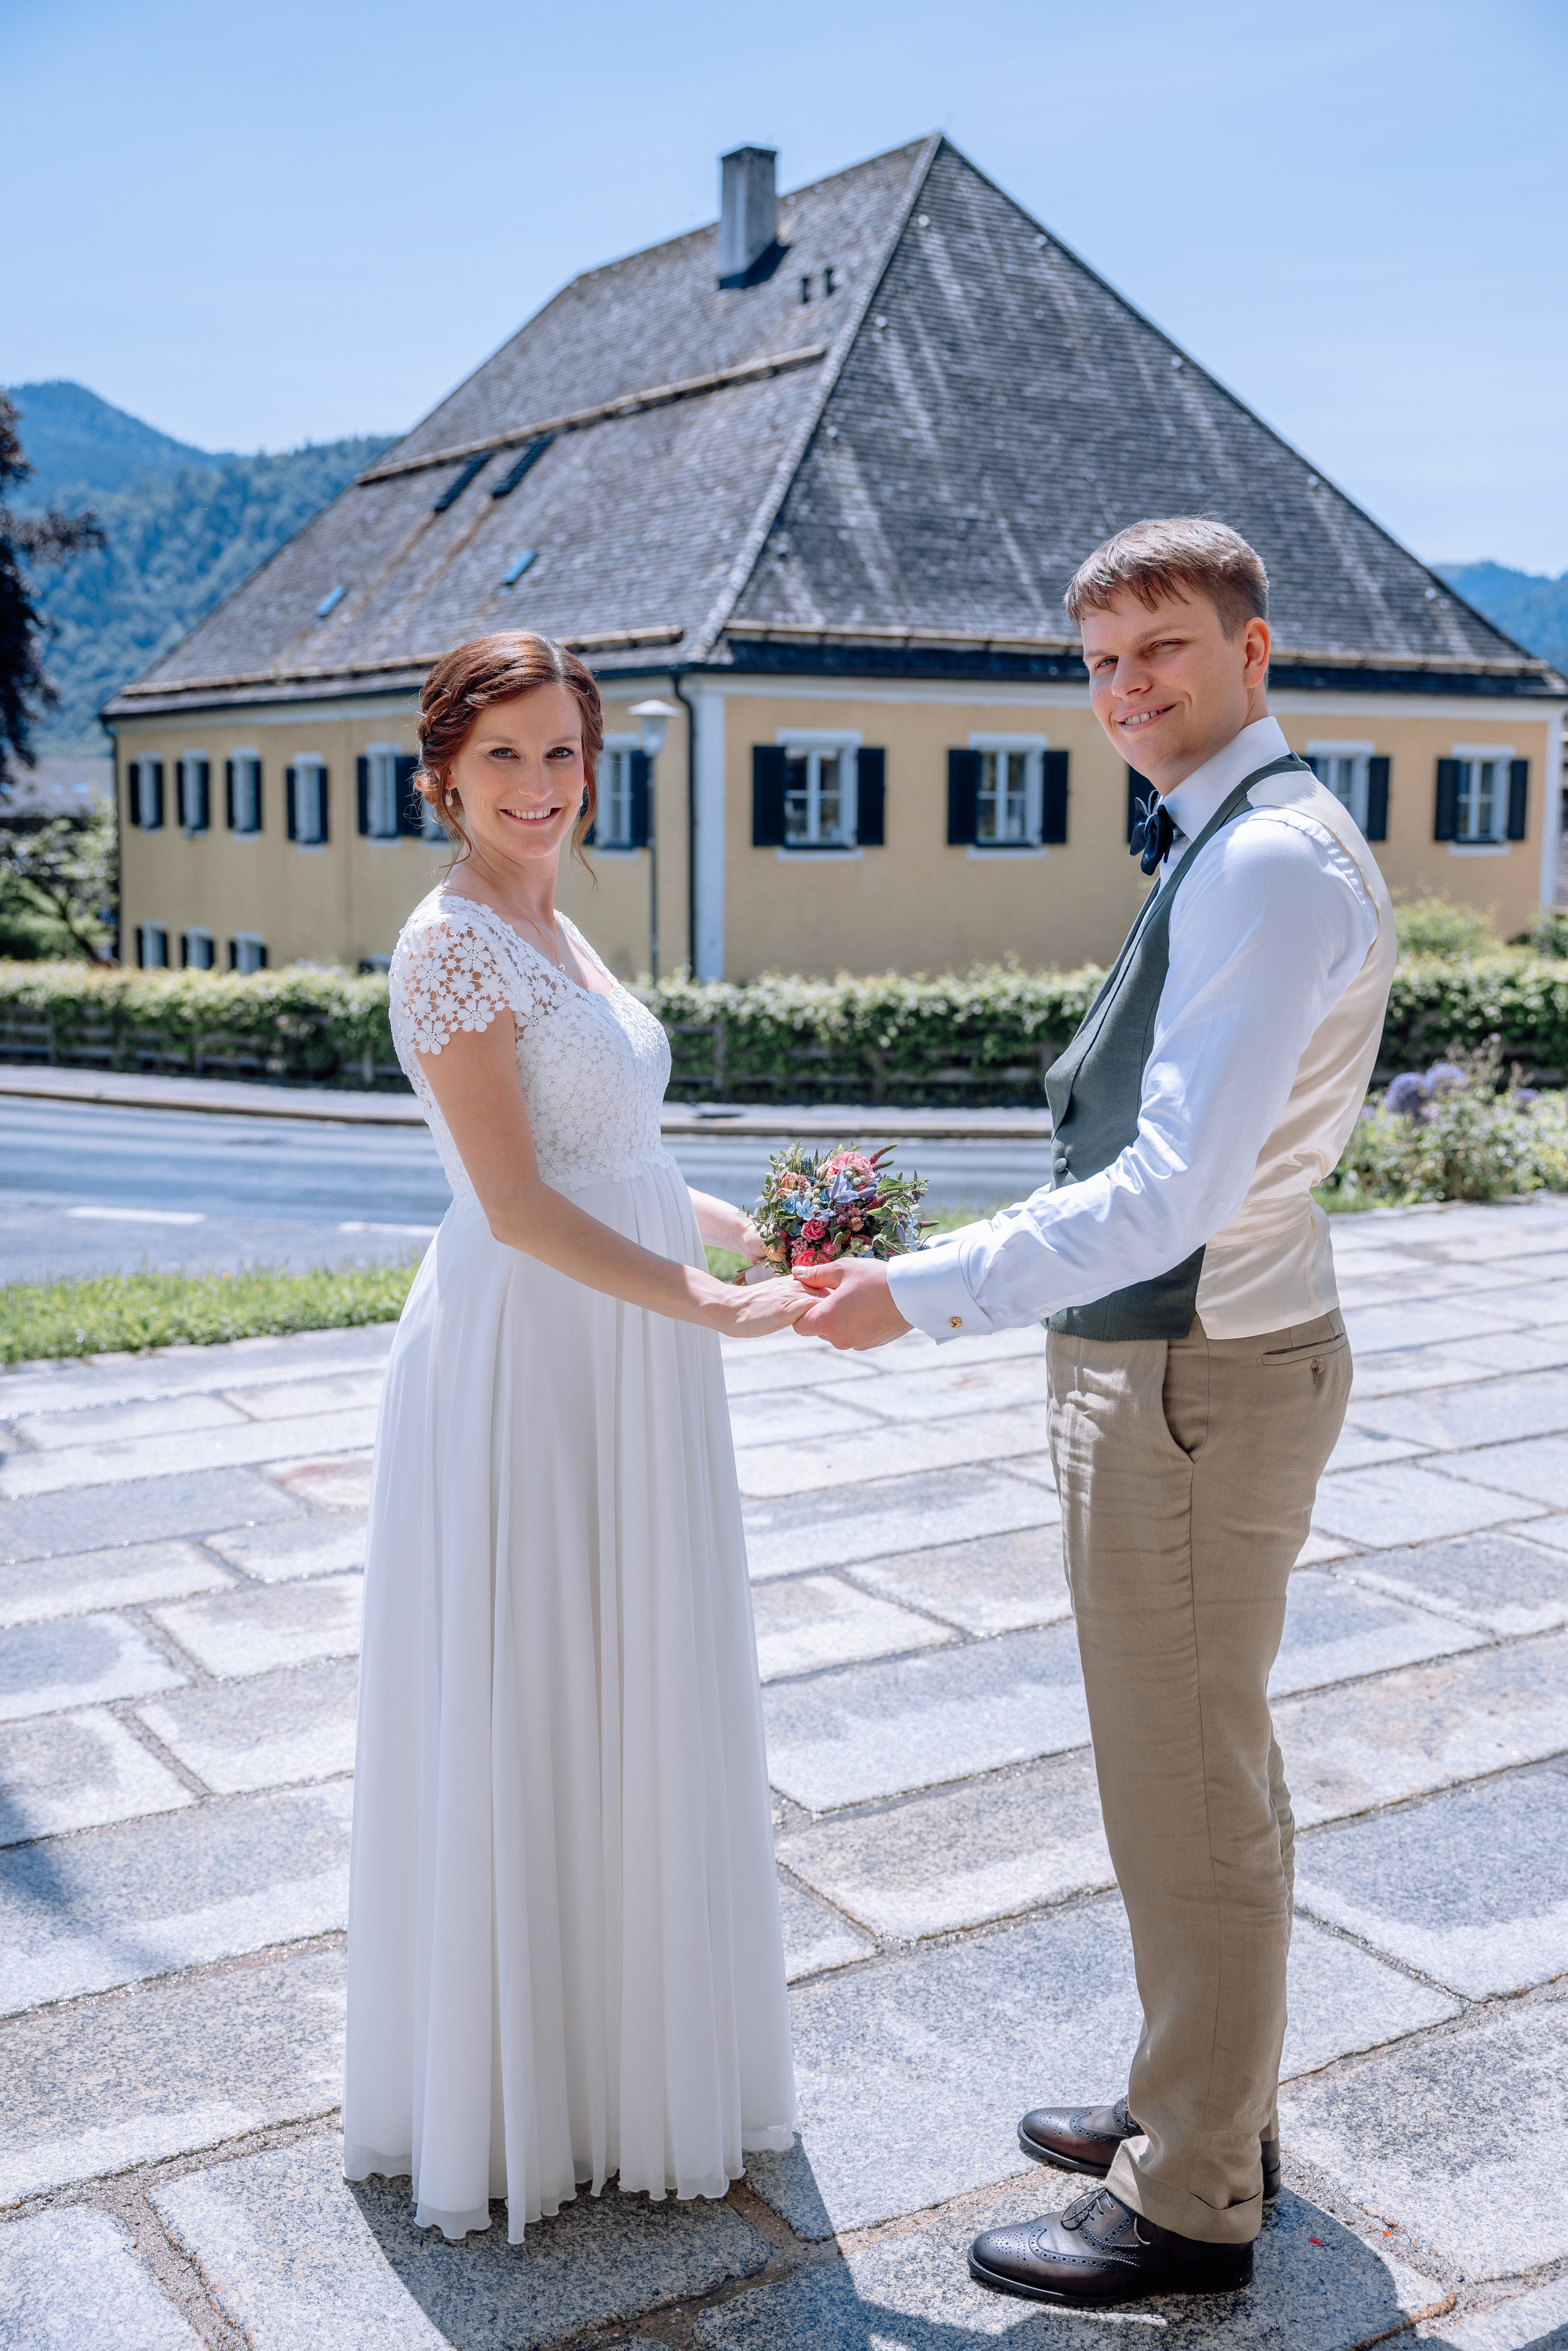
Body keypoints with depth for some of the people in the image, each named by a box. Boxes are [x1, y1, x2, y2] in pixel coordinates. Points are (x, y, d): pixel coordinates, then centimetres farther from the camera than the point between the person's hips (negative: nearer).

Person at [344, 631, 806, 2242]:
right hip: (524, 1366, -9)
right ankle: (514, 2093, 25)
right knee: (525, 1724, 5)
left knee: (625, 1712, 19)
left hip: (621, 1358, 9)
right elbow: (519, 1206, -21)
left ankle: (616, 2037, 38)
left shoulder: (552, 934, 13)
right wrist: (703, 1304, -21)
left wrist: (748, 1230, 12)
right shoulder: (453, 943, -16)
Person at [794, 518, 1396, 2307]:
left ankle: (1190, 2201, 23)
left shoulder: (1269, 864, -21)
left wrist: (921, 1294, -23)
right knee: (1208, 1768, 22)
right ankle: (1210, 2105, 41)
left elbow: (1171, 1194, -28)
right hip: (1179, 1354, 11)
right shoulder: (1237, 849, 11)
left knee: (1190, 1792, 4)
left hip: (1195, 1382, -11)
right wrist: (984, 1276, 16)